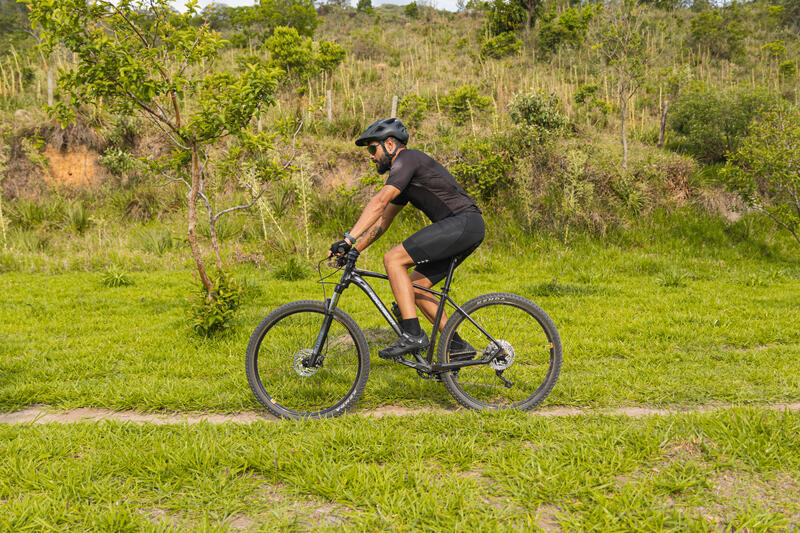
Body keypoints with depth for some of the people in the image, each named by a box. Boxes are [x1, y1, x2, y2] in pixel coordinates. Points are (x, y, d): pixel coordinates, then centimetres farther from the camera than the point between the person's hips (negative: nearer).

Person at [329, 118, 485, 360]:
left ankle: (412, 335, -16)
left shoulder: (407, 159, -7)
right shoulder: (403, 177, 23)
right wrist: (353, 250, 17)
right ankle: (458, 346, 13)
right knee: (416, 288, 10)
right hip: (467, 230, 10)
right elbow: (383, 220, 24)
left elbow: (379, 202, -20)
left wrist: (349, 238, -24)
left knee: (393, 259, -15)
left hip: (463, 223, -10)